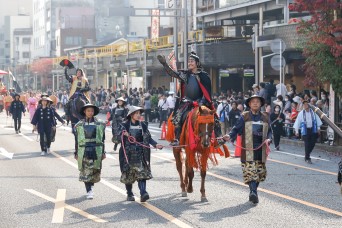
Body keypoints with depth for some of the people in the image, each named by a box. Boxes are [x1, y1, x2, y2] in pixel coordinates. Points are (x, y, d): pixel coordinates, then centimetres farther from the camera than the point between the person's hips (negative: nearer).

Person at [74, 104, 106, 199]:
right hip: (84, 151, -1)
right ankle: (89, 191, -1)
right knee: (86, 172, -5)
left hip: (96, 151, 1)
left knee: (95, 171, 3)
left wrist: (103, 152, 6)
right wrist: (76, 153, 7)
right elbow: (77, 140, 9)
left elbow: (102, 140, 9)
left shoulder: (99, 124, 6)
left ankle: (91, 185, 29)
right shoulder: (79, 125, 6)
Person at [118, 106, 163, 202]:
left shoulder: (143, 125, 8)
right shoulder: (124, 125, 1)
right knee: (128, 175, 6)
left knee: (142, 173, -12)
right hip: (128, 153, -1)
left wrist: (155, 144, -5)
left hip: (140, 153, 1)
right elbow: (119, 137, -5)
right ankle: (129, 194, 21)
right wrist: (123, 135, -27)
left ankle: (143, 193, -20)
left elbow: (148, 138, 9)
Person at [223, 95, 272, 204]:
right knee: (250, 171, -14)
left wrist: (269, 139, -5)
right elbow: (237, 129, 0)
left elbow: (269, 131, 16)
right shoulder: (244, 116, 2)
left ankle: (253, 191, 24)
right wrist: (230, 136, -19)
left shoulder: (265, 117, 11)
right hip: (248, 149, -4)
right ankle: (253, 192, -19)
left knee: (260, 172, 9)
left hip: (261, 149, 4)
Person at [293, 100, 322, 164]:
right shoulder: (301, 113, -2)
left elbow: (317, 120, 11)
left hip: (313, 130, 3)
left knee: (312, 144, 3)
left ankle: (307, 155, 25)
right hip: (305, 130, -3)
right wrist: (296, 131, 0)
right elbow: (297, 122, 2)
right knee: (307, 145, -5)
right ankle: (307, 158, 5)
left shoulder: (313, 112, 4)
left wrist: (318, 129, 9)